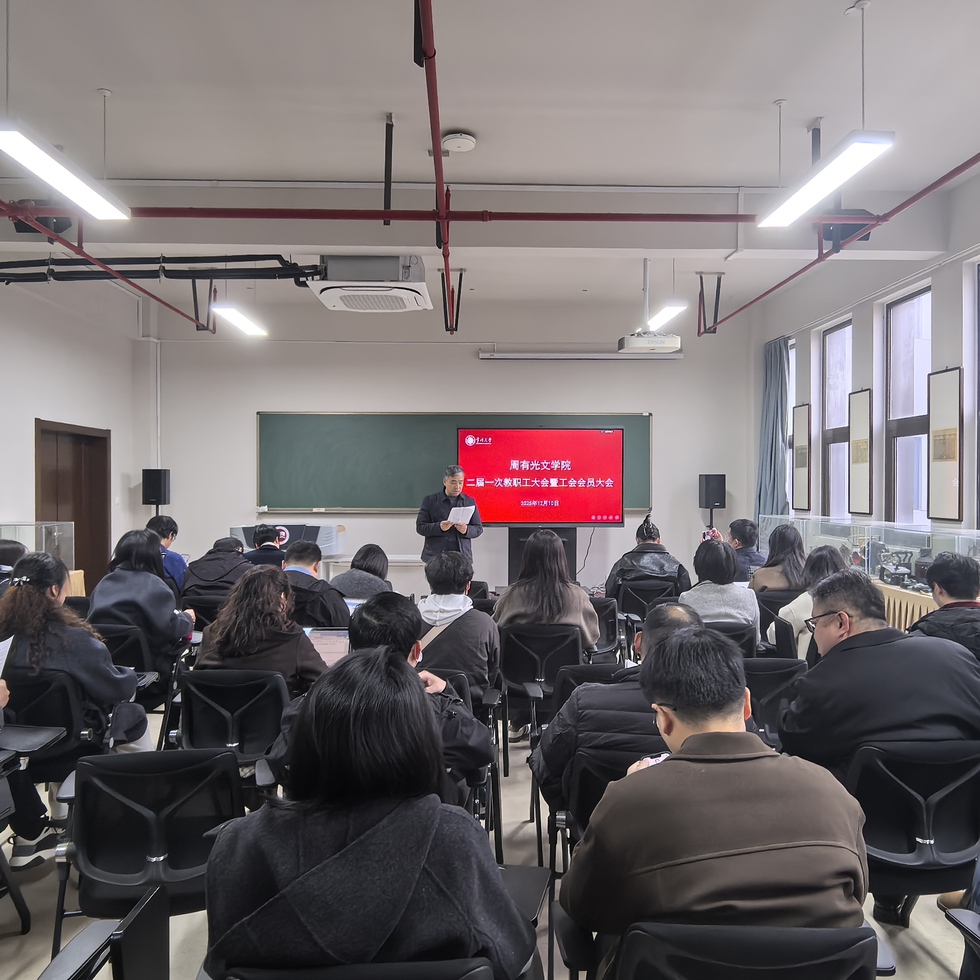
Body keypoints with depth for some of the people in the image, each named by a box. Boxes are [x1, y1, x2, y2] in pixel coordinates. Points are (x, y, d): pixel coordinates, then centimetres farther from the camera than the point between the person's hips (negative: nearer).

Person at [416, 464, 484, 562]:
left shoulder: (470, 502, 11)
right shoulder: (430, 501, 4)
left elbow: (478, 528, 11)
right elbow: (420, 527, 1)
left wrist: (466, 530, -11)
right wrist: (439, 527, -17)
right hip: (436, 557, -1)